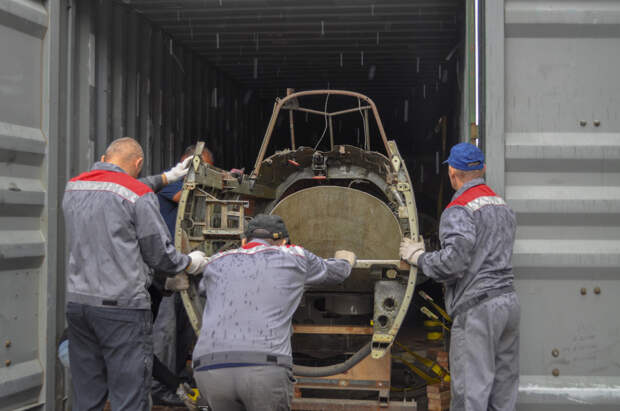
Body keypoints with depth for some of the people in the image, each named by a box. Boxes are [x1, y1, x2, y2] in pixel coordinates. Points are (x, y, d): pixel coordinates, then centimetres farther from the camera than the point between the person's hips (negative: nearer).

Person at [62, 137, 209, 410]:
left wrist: (166, 177, 38)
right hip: (122, 306, -7)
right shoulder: (139, 196, -9)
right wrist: (190, 263, 17)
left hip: (77, 302, 7)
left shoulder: (73, 188, 11)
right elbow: (160, 253, -3)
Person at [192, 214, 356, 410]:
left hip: (209, 369, 3)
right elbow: (336, 272, 38)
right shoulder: (294, 257, 19)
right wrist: (346, 259, 62)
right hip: (265, 367, -3)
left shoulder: (216, 263, 25)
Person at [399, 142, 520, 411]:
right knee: (503, 385, 13)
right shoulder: (504, 207, 19)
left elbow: (453, 261, -20)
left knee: (470, 389, -5)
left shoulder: (459, 210, -10)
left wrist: (418, 256, -4)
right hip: (509, 301, 9)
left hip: (478, 308, -9)